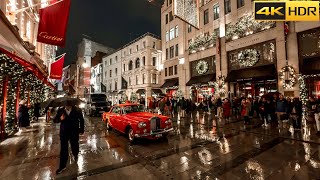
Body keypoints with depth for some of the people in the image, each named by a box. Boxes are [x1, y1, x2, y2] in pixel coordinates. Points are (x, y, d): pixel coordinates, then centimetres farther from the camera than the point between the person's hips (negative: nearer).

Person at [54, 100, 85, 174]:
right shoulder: (60, 111, -2)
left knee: (74, 145, 13)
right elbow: (54, 120, 2)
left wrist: (81, 129, 1)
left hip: (74, 132, -1)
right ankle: (62, 166, 18)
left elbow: (81, 120, 0)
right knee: (63, 149, 4)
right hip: (64, 132, 1)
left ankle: (75, 155, 46)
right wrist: (60, 119, -21)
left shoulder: (77, 110, -8)